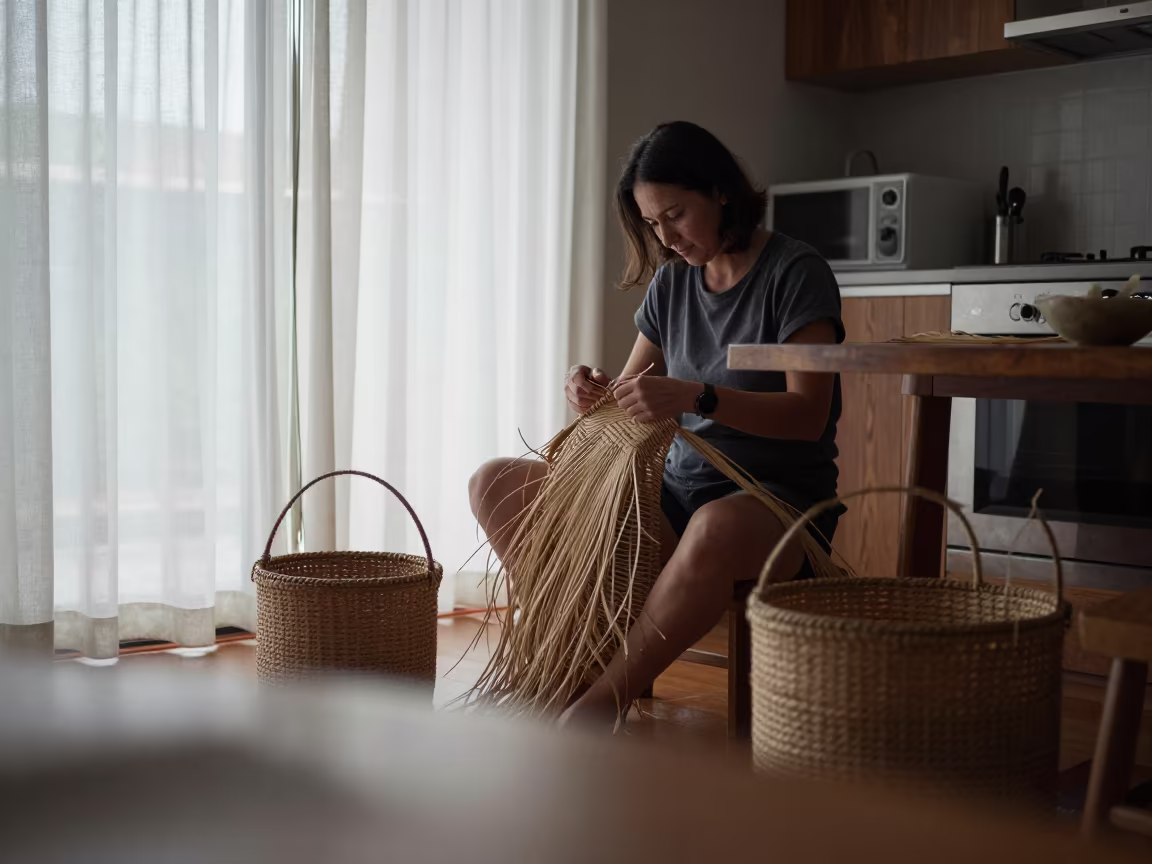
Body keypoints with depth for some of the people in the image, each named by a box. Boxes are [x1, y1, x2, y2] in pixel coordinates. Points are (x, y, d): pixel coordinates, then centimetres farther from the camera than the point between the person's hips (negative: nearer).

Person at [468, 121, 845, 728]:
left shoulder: (796, 273, -7)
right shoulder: (672, 281, 12)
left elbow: (808, 414, -16)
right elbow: (636, 395, 13)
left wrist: (697, 397, -31)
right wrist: (595, 394, -12)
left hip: (781, 503, -6)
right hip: (679, 491, 7)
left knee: (716, 529, -44)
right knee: (495, 485, -6)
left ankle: (593, 709, -27)